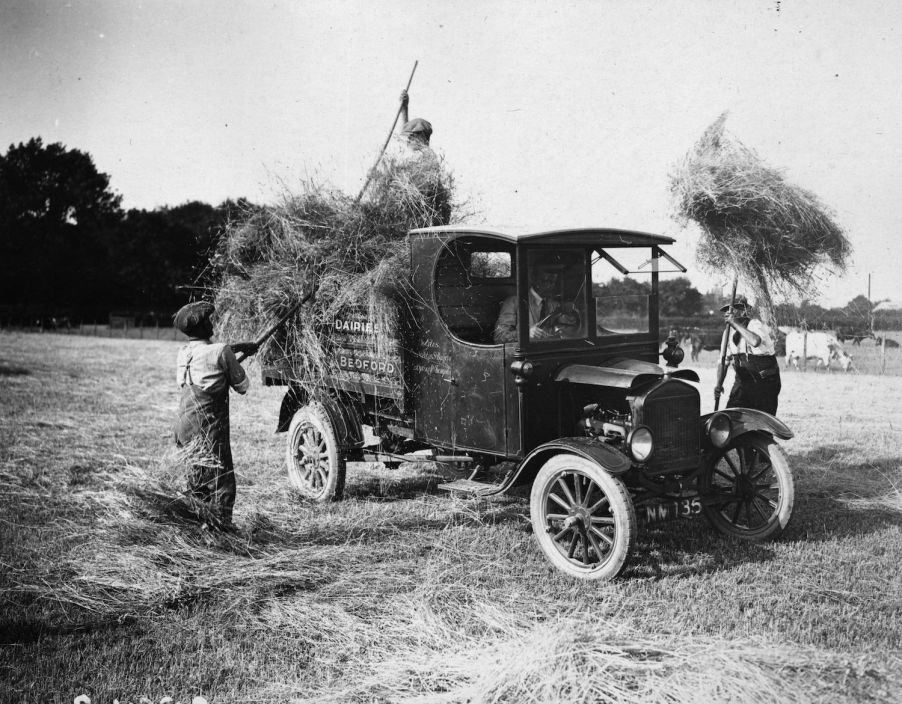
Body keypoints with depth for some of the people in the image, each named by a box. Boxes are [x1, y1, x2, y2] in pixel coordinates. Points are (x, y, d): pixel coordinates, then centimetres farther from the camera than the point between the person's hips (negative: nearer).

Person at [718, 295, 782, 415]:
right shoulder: (730, 334, 7)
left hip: (764, 383, -6)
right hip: (742, 381, 6)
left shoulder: (756, 325, -15)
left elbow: (755, 341, -41)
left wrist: (735, 323, -34)